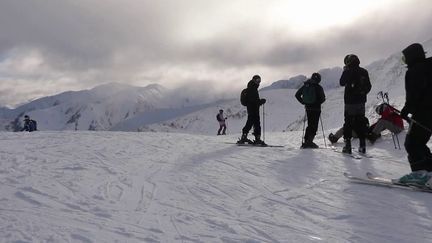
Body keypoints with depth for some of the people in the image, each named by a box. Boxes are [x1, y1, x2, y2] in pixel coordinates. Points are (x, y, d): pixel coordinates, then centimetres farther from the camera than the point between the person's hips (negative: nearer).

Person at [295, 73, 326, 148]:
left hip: (308, 108, 5)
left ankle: (306, 141, 17)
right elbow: (323, 98, -11)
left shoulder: (305, 85, 4)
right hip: (316, 109, -5)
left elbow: (297, 95, 8)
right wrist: (318, 102, 8)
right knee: (314, 126, 0)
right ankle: (309, 141, -7)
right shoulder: (318, 87, -11)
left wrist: (303, 102, 12)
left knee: (310, 125, 17)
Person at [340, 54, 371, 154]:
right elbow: (369, 86, 11)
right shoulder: (364, 72, 6)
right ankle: (362, 145, 8)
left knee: (348, 123, 1)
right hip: (361, 101, 4)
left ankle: (347, 145, -1)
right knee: (361, 123, 9)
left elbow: (342, 83, 1)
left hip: (350, 101, -4)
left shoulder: (348, 71, -10)